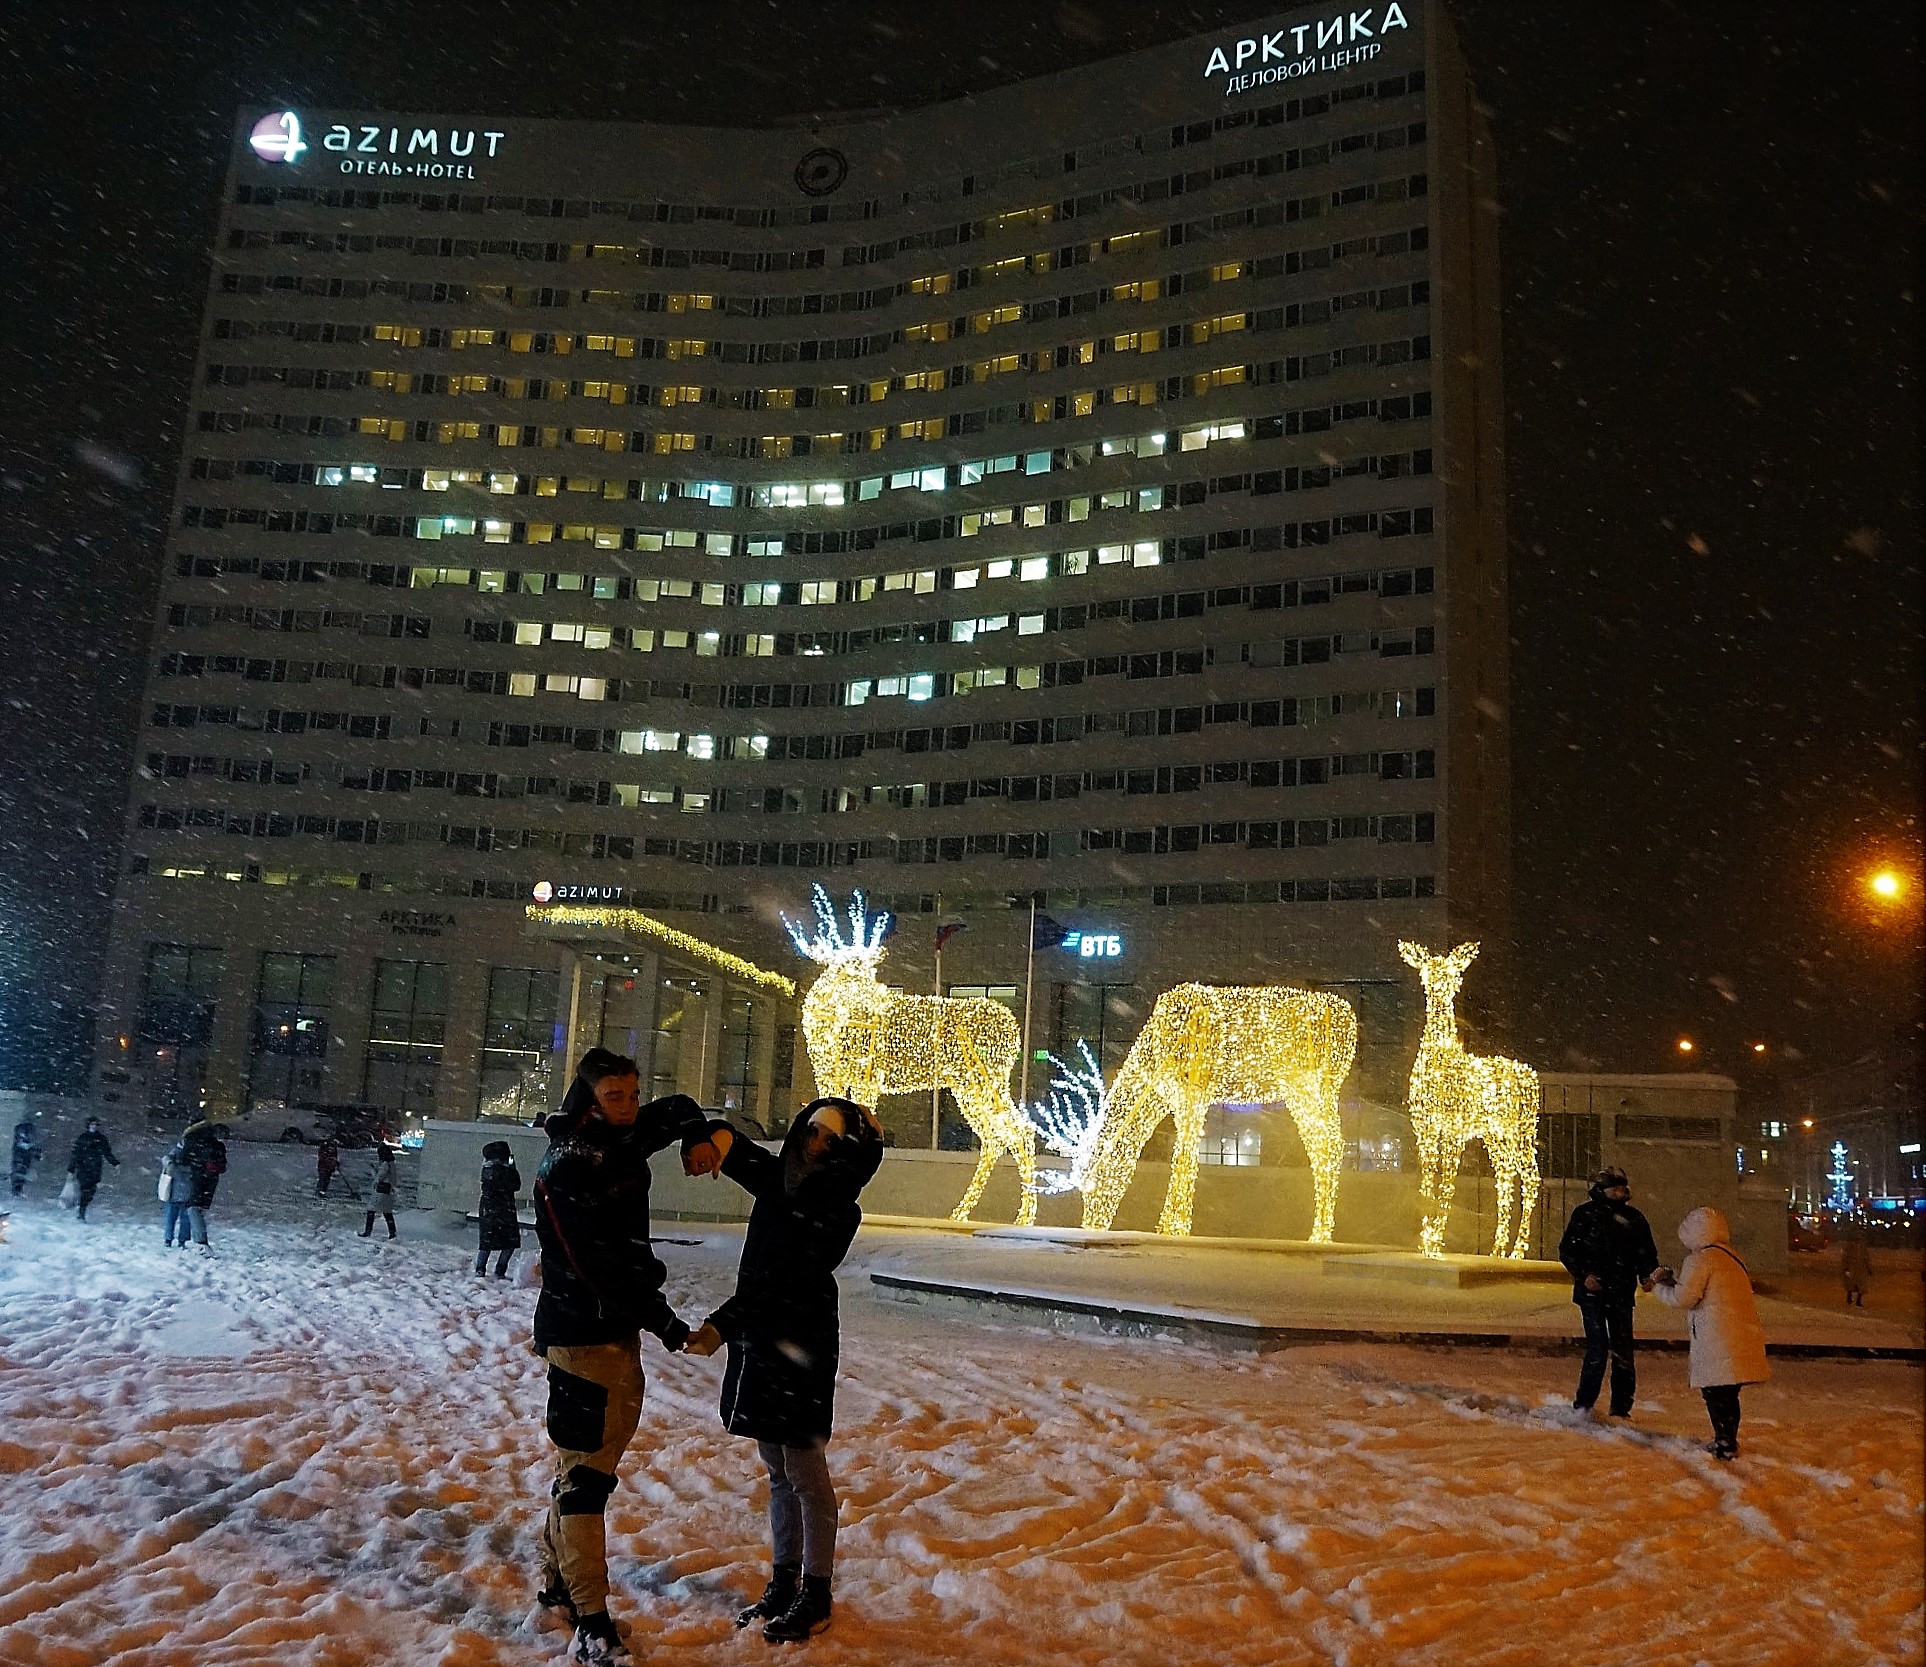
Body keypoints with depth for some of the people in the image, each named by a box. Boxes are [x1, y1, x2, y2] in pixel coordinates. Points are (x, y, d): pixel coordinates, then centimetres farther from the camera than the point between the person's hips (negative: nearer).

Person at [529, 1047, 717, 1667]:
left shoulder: (624, 1139, 5)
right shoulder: (566, 1166, -19)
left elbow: (677, 1108, 22)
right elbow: (599, 1265, -24)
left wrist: (696, 1137, -1)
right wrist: (664, 1322, -23)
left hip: (620, 1330, 9)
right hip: (582, 1333, -9)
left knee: (588, 1461, 18)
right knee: (586, 1469, -4)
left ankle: (557, 1581, 33)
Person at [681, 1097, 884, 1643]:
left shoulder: (838, 1213, -15)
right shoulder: (778, 1182, 4)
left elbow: (784, 1282, -23)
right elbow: (731, 1147, 6)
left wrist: (723, 1325, -32)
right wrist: (714, 1136, -20)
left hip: (800, 1349, -7)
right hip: (756, 1342, 7)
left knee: (805, 1474, 4)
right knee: (777, 1471, 17)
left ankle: (816, 1596, 17)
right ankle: (782, 1583, 29)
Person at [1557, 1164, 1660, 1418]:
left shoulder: (1634, 1218, 10)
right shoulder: (1585, 1214, -1)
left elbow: (1646, 1253, 17)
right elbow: (1567, 1250, 0)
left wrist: (1646, 1276, -2)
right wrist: (1583, 1275, -14)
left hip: (1622, 1294, 4)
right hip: (1592, 1292, -4)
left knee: (1623, 1352, 3)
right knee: (1598, 1347, -9)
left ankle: (1621, 1408, 14)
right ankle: (1583, 1404, 3)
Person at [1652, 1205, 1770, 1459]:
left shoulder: (1701, 1259, -10)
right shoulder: (1732, 1257, 18)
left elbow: (1685, 1297, -13)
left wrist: (1663, 1288, 5)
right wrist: (1675, 1278, 20)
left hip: (1718, 1339, -9)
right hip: (1742, 1334, 9)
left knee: (1715, 1392, -2)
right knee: (1728, 1393, 16)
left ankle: (1725, 1443, -2)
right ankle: (1728, 1440, 24)